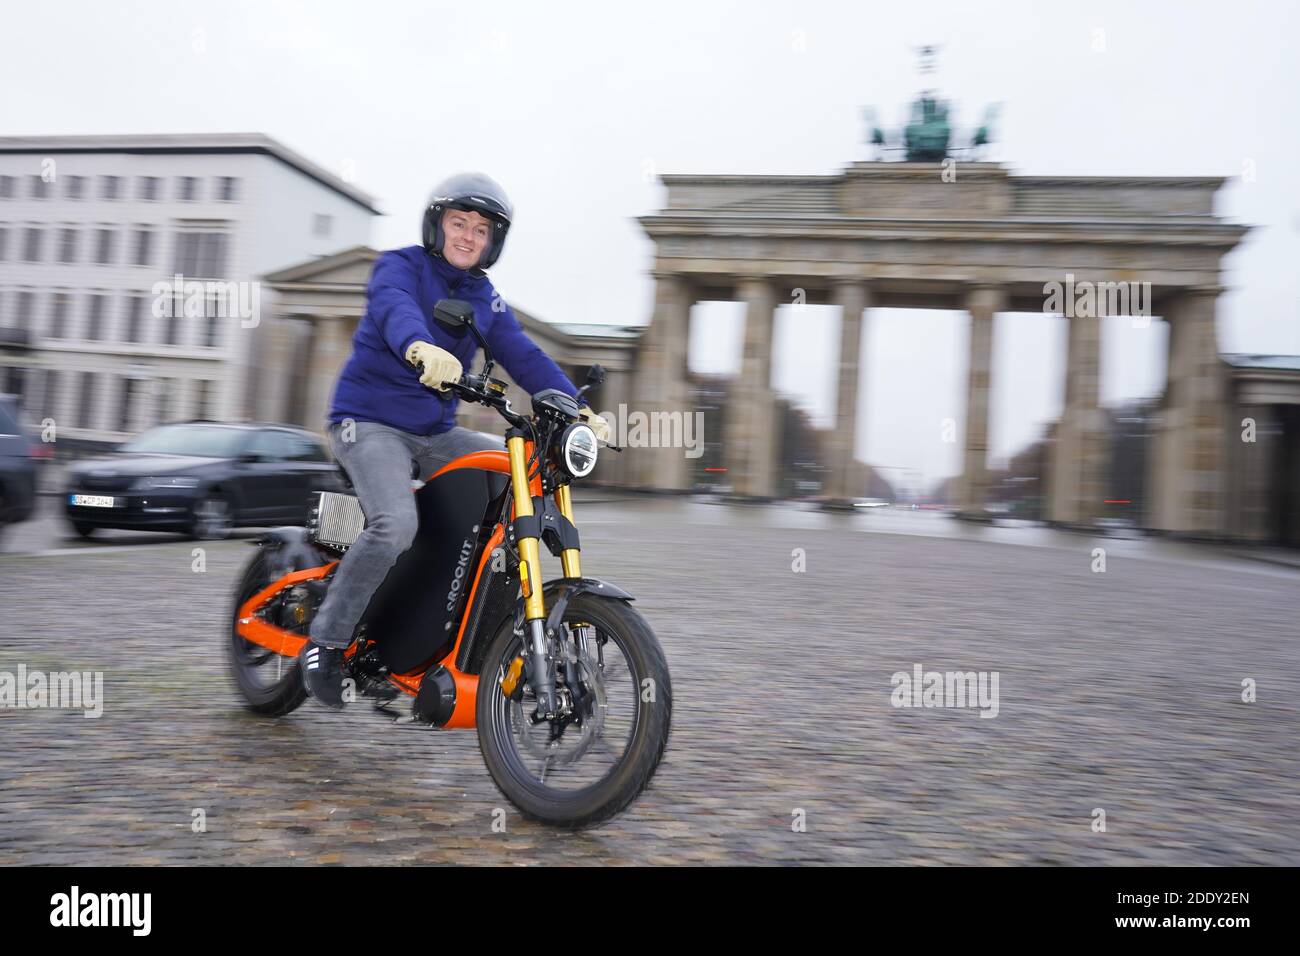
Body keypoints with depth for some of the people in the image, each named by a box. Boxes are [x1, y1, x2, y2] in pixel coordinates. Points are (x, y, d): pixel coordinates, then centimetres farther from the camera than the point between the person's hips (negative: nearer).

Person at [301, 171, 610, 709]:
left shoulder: (485, 300, 14)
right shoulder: (400, 266, -4)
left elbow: (525, 358, 3)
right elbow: (395, 308, -28)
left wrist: (579, 411, -12)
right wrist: (419, 348, -52)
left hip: (435, 432, 6)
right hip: (369, 420, -6)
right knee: (397, 523, -30)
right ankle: (326, 642, -11)